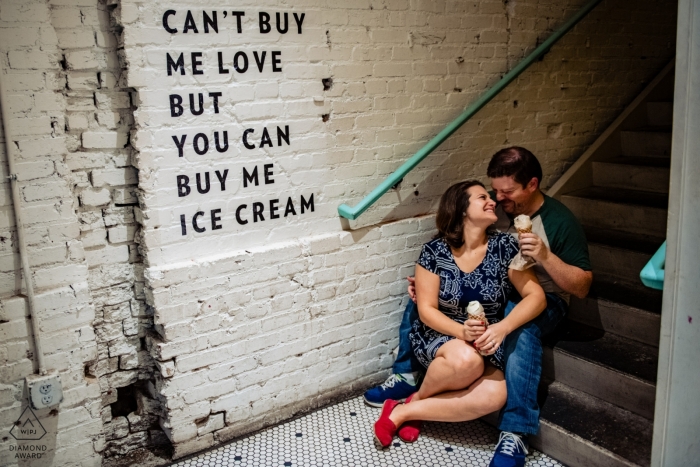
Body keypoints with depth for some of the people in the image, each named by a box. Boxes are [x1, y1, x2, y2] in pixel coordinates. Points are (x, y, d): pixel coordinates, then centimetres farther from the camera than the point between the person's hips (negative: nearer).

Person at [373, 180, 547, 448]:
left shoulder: (504, 247, -5)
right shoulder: (434, 251, -9)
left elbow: (536, 296, -9)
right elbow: (427, 310, -9)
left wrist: (502, 328, -26)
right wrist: (462, 332, -28)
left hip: (484, 346, 3)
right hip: (438, 337, -2)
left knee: (495, 396, -29)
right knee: (467, 360, -38)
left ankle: (404, 411, -13)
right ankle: (419, 398, -4)